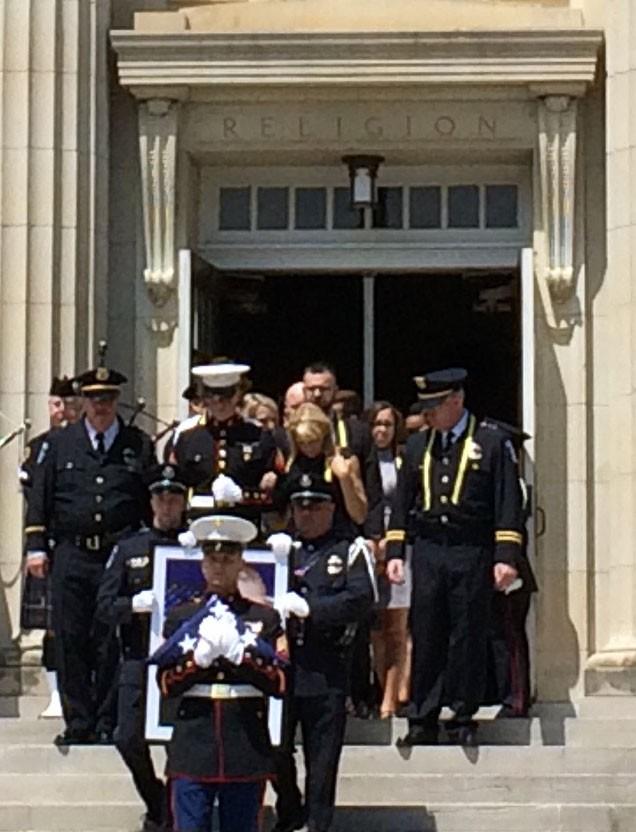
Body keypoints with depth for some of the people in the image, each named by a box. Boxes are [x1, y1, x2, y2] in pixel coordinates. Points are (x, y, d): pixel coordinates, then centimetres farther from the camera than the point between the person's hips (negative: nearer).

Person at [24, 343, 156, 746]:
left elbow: (154, 502, 9)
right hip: (72, 557, 1)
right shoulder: (60, 443, 10)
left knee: (114, 643, 0)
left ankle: (108, 723, 9)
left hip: (121, 557, -1)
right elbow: (40, 497, 9)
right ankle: (78, 723, 9)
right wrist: (36, 546, 1)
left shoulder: (139, 445, 8)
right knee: (71, 642, 1)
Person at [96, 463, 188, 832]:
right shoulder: (129, 548, 11)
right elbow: (105, 607, 5)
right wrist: (137, 603, -13)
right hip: (139, 659, 2)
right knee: (129, 738, -4)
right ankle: (156, 800, 20)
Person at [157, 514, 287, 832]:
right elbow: (166, 684, 2)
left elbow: (280, 684, 0)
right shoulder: (180, 617, 10)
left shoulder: (265, 617, 9)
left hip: (246, 752, 0)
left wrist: (241, 652, -13)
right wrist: (200, 654, -13)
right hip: (193, 750, 0)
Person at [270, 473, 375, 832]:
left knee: (322, 757, 1)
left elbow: (361, 600, -10)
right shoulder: (278, 546, 15)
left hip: (326, 671, -3)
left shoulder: (350, 551, 4)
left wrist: (307, 608, -17)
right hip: (280, 663, 3)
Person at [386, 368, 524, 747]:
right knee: (425, 637, 3)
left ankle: (465, 718, 10)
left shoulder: (493, 441, 0)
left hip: (472, 553, -3)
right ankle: (423, 720, 9)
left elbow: (509, 502, -3)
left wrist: (506, 557, -10)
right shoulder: (418, 445, 13)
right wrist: (394, 552, 7)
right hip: (427, 550, 4)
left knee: (469, 636, 0)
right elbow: (402, 502, 16)